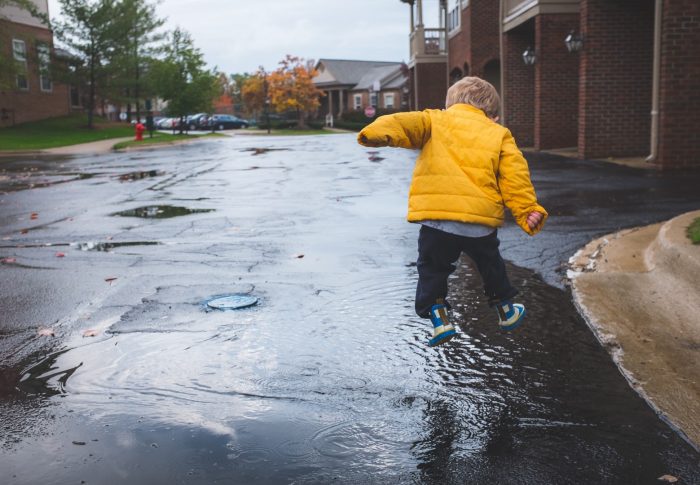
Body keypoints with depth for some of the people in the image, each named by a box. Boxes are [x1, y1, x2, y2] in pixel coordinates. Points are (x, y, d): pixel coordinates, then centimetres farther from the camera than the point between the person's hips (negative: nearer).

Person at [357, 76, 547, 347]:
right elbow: (515, 176, 7)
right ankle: (506, 312, 42)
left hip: (435, 218, -2)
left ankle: (439, 319, 7)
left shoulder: (434, 120, 15)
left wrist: (381, 132, -24)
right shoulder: (499, 134, 18)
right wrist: (528, 211, 7)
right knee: (491, 265, 27)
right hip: (481, 220, 2)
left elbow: (407, 124, -7)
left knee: (432, 269, 18)